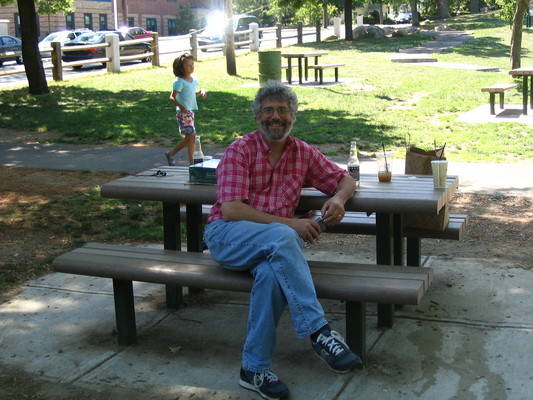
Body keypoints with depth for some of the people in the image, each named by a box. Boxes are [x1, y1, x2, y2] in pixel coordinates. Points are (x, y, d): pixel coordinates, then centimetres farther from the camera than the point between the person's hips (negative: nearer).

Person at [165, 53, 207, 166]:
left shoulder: (193, 79, 10)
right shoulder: (179, 81, -13)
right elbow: (172, 97, -14)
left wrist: (201, 91, 2)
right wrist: (181, 106, -29)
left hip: (191, 111, 8)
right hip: (183, 112, -8)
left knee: (188, 137, 11)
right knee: (192, 135, -9)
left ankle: (170, 154, 25)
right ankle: (191, 162, 0)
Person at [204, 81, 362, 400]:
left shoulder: (303, 153, 13)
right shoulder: (239, 151, -1)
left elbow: (345, 179, 20)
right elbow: (230, 209, -12)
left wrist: (338, 198, -6)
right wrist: (288, 224, -19)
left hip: (274, 245, 3)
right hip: (227, 235, -3)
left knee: (271, 273, -35)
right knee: (282, 238, -36)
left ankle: (255, 368, -24)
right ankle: (318, 331, -35)